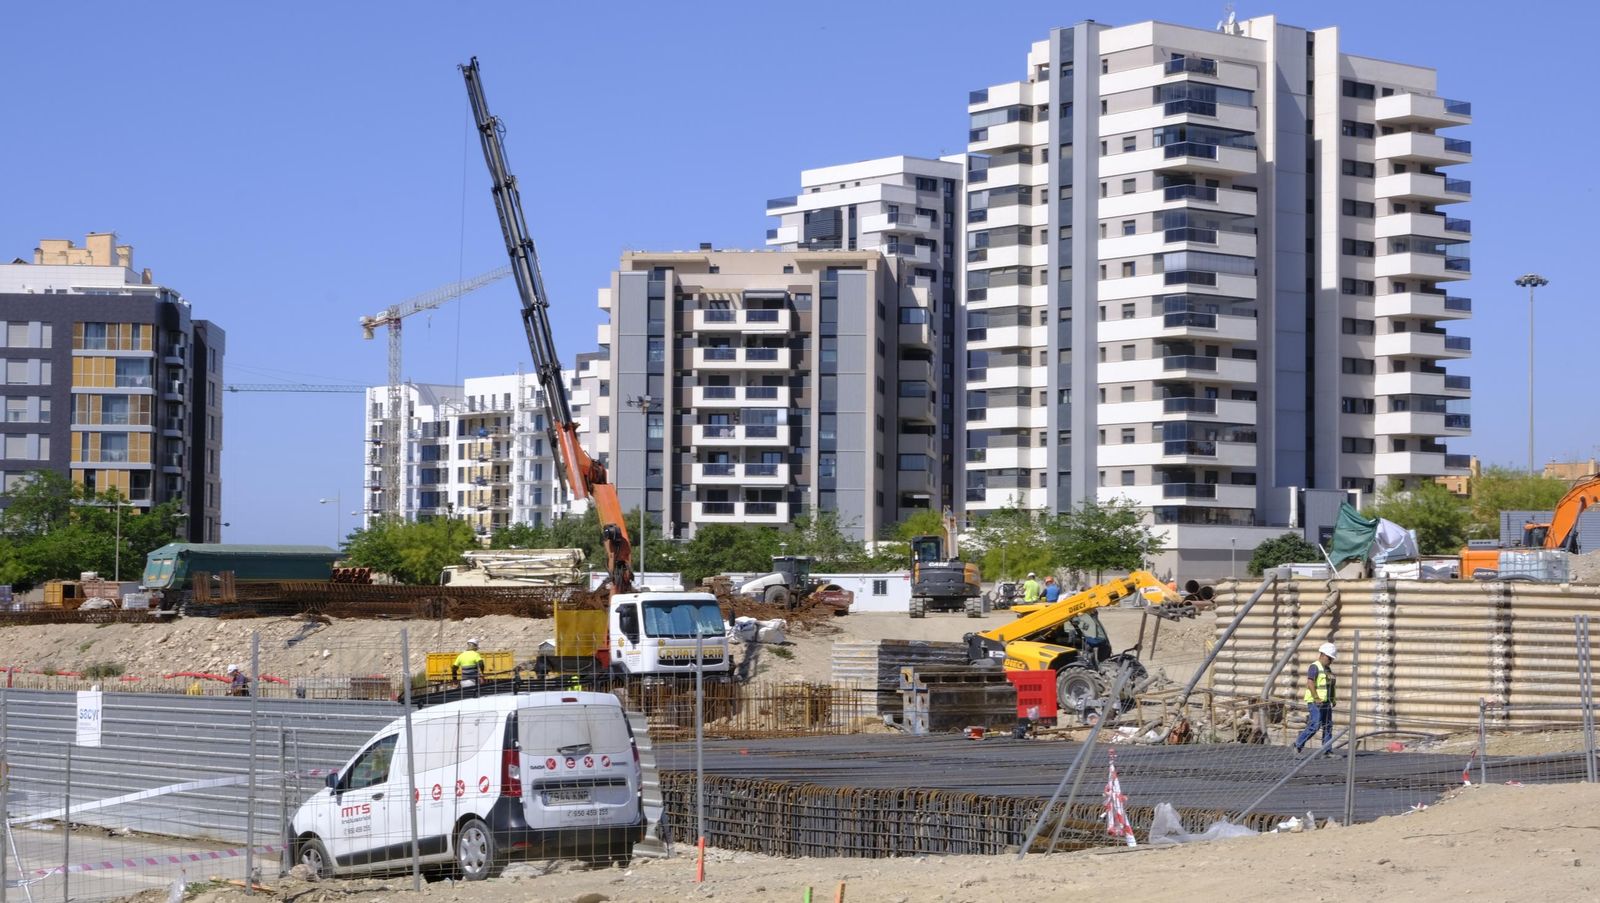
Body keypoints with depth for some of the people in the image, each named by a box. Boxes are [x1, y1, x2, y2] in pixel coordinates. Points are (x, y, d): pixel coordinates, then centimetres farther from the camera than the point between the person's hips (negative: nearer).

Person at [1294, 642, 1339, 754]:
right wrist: (1317, 698, -23)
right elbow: (1310, 684, -19)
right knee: (1314, 726, -13)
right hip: (1315, 703, -9)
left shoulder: (1327, 669, 18)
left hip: (1326, 703, 9)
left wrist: (1332, 699, 13)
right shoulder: (1314, 667, -10)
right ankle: (1298, 745, 0)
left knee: (1328, 727, 4)